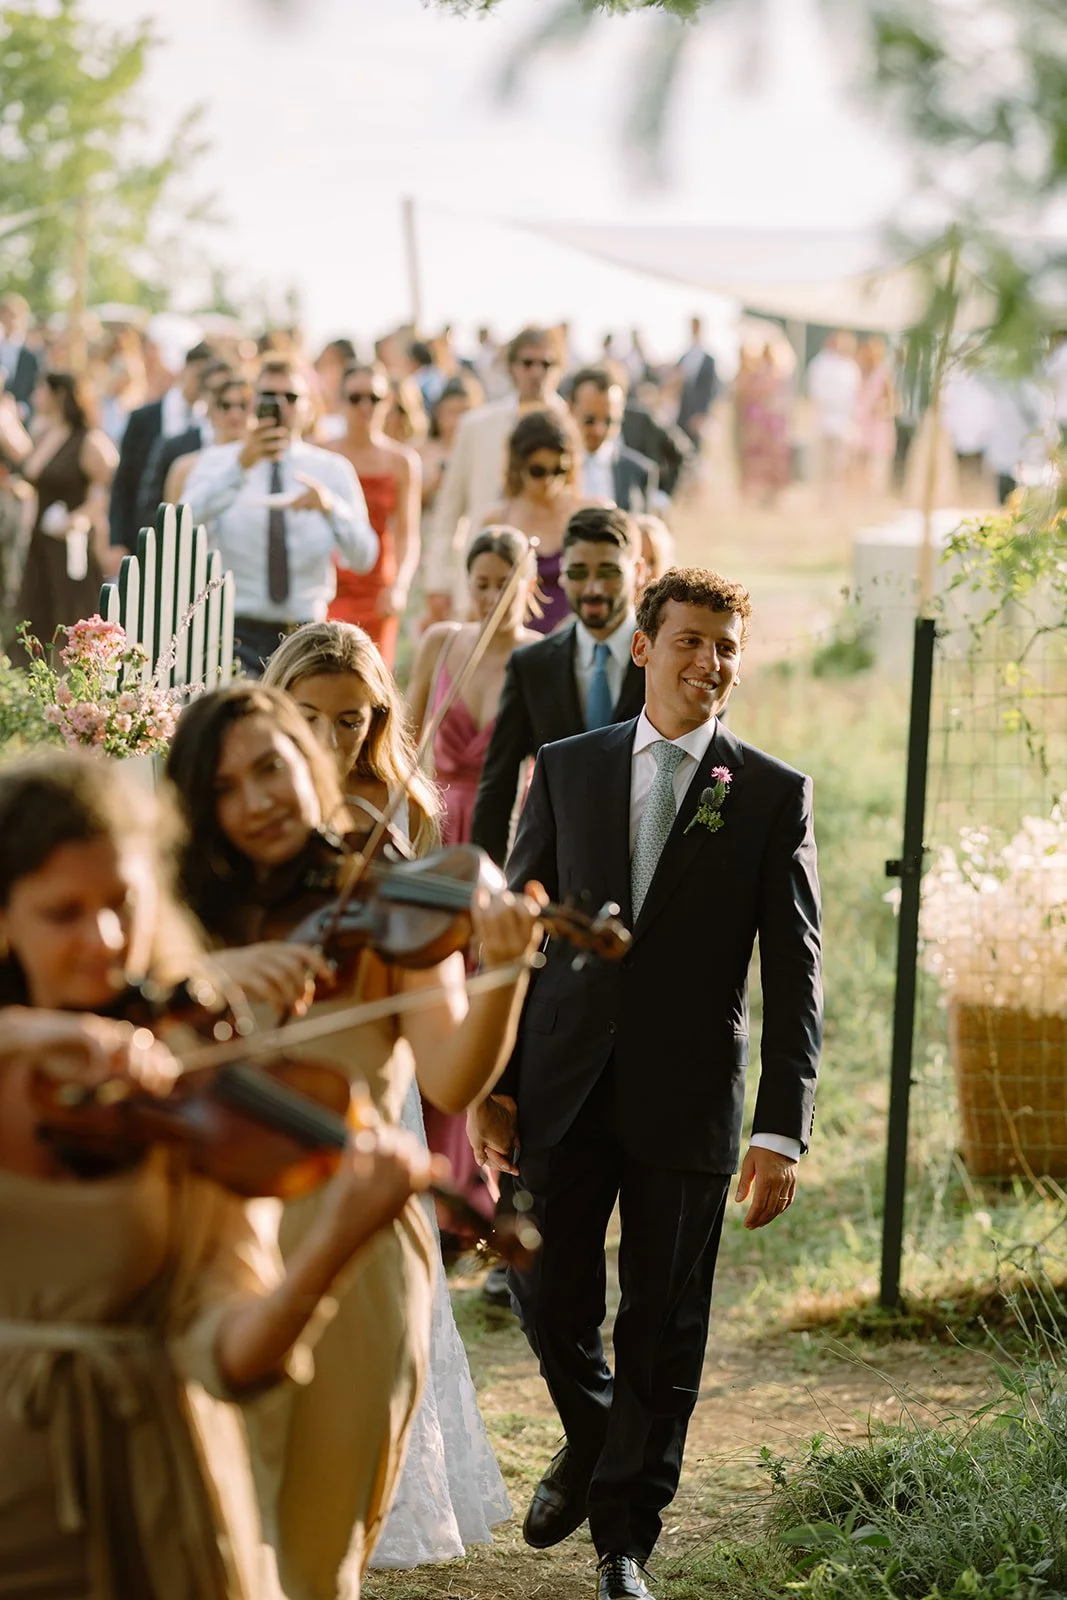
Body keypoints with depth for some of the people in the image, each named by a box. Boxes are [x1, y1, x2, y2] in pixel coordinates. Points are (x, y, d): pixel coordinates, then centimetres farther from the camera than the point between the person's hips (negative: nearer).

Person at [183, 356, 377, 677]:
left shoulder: (333, 470, 7)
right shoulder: (219, 462, 3)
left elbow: (363, 559, -3)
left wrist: (331, 506, -21)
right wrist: (240, 467, -26)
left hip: (305, 635, 2)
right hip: (237, 630, -2)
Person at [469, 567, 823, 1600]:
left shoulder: (774, 797, 0)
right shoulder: (568, 770, 6)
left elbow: (793, 977, -2)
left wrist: (783, 1130, -9)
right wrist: (493, 1081, 0)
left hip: (688, 1097, -1)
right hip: (563, 1084, 1)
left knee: (663, 1334, 4)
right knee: (546, 1295, 3)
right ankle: (590, 1437, 35)